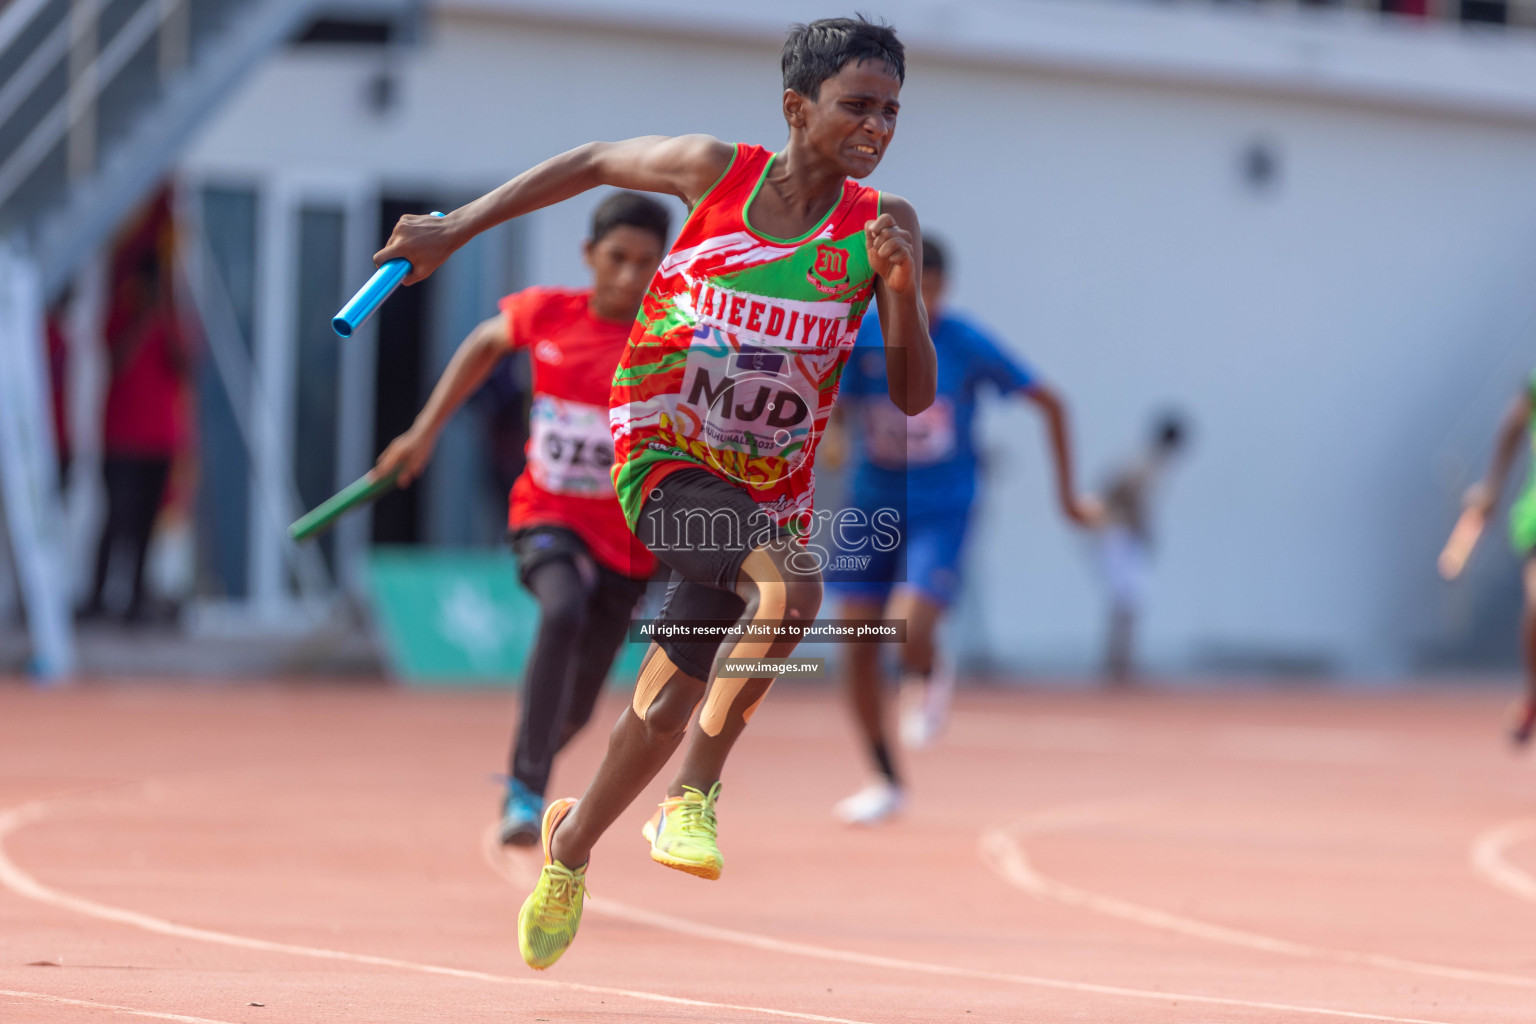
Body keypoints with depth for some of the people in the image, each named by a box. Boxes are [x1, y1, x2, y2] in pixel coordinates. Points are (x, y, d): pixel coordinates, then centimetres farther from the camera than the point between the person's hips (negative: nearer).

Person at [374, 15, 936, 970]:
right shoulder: (715, 170, -9)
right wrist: (456, 228, 10)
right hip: (666, 457, -3)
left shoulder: (883, 226, -5)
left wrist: (901, 287, -24)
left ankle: (572, 844, 37)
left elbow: (914, 396, -7)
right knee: (789, 584, -32)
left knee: (672, 703, 10)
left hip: (771, 488, 3)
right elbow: (593, 163, 9)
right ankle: (695, 795, -20)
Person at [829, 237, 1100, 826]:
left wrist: (1067, 491, 4)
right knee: (857, 643, 0)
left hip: (940, 513, -3)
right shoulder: (860, 339, -8)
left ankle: (927, 681, 16)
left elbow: (1049, 403, 0)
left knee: (909, 628, -24)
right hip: (871, 507, 3)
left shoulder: (966, 346, -11)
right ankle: (886, 782, 19)